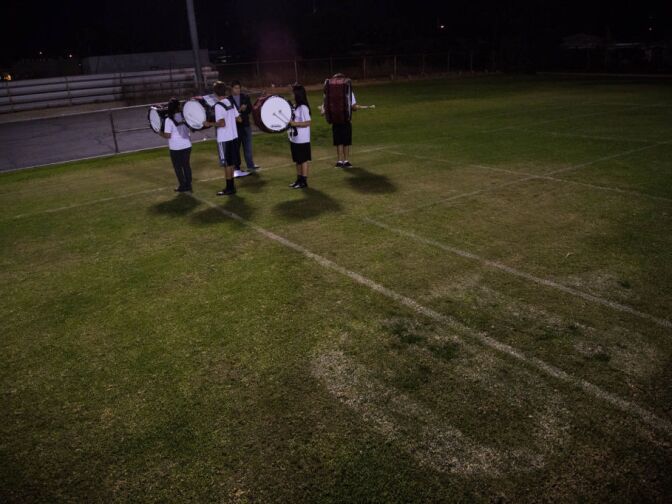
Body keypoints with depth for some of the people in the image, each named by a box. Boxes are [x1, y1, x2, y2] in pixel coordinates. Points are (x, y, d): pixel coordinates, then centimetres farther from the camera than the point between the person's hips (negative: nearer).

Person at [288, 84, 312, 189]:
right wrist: (289, 122, 6)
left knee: (303, 160, 0)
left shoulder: (303, 108, -16)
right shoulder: (295, 107, 11)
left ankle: (304, 181, 6)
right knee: (297, 160, 15)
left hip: (302, 140, -9)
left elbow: (307, 123, -21)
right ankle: (299, 179, 24)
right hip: (294, 139, 9)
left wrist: (294, 123, -25)